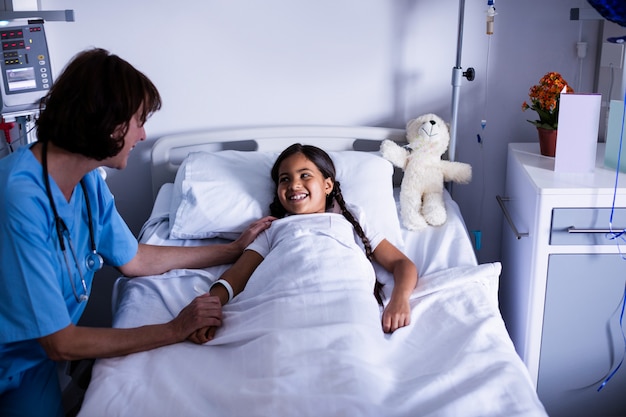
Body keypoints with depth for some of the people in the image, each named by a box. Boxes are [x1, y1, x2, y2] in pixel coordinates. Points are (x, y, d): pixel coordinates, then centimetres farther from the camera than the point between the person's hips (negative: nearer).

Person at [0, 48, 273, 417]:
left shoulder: (89, 181, -5)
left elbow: (136, 260, 7)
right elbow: (62, 344, -25)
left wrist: (234, 249, 10)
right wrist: (173, 331, -19)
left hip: (46, 348, 7)